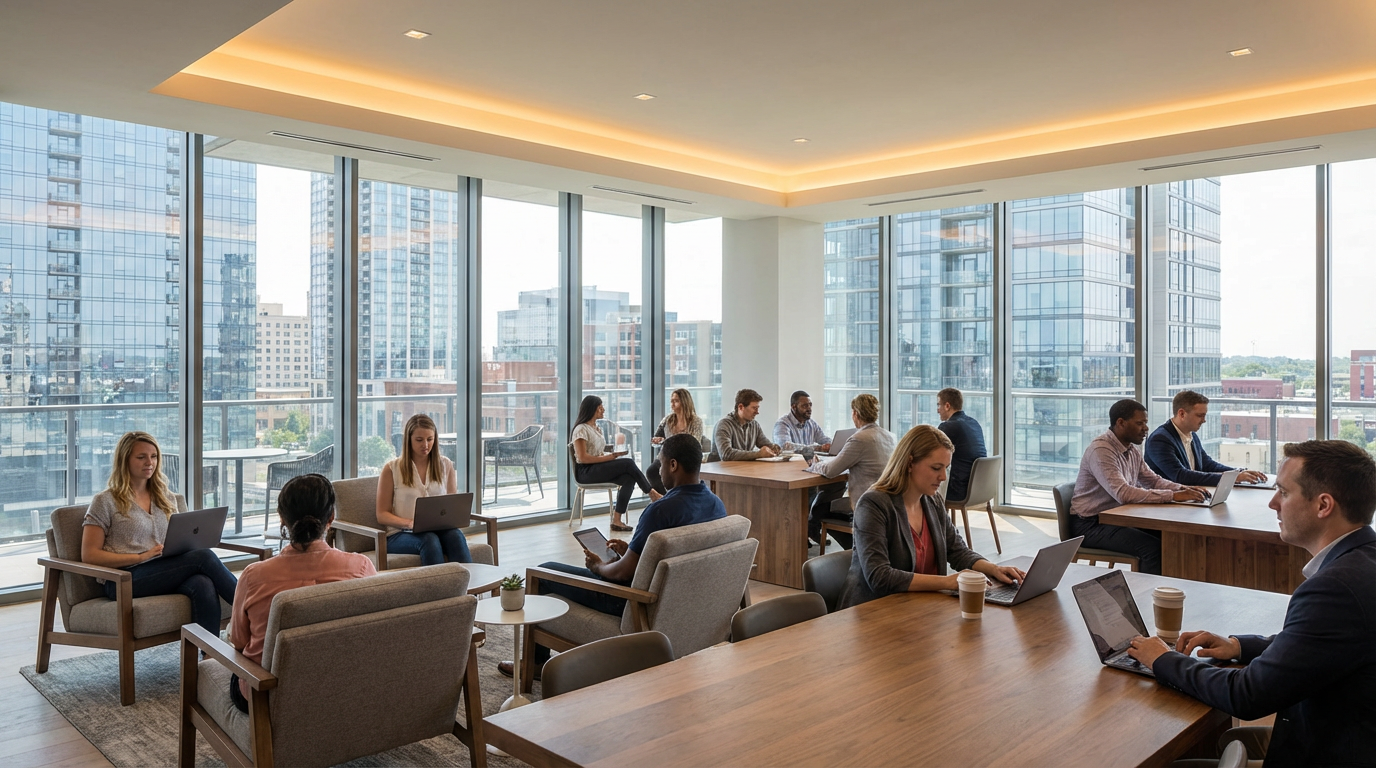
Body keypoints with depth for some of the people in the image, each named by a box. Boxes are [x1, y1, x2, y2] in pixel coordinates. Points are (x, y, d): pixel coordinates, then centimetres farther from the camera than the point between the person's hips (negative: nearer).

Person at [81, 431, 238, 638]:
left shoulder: (167, 499, 21)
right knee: (203, 557, -29)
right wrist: (141, 557, -13)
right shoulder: (105, 502, 6)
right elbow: (89, 555, -2)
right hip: (124, 580, -4)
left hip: (165, 574, 4)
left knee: (204, 585, -34)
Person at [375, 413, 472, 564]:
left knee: (455, 534, -35)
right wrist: (410, 523, -16)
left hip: (439, 530, 2)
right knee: (429, 539, -38)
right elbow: (382, 515, 3)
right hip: (400, 535, -2)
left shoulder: (446, 466, 14)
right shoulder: (392, 469, 5)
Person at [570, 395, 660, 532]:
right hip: (585, 472, -9)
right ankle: (652, 493, -4)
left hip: (598, 468, 9)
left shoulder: (596, 428, 18)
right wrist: (610, 457, -19)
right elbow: (582, 457, -18)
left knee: (629, 478, -20)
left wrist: (612, 454, -3)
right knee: (629, 463, -21)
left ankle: (616, 520, -21)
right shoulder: (581, 430, -10)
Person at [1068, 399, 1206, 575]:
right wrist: (1172, 496, -29)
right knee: (1153, 547, -23)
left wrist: (1182, 489, -3)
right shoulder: (1100, 450, -21)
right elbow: (1123, 494, -30)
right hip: (1090, 524, -9)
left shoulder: (1131, 450, 8)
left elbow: (1153, 480, 18)